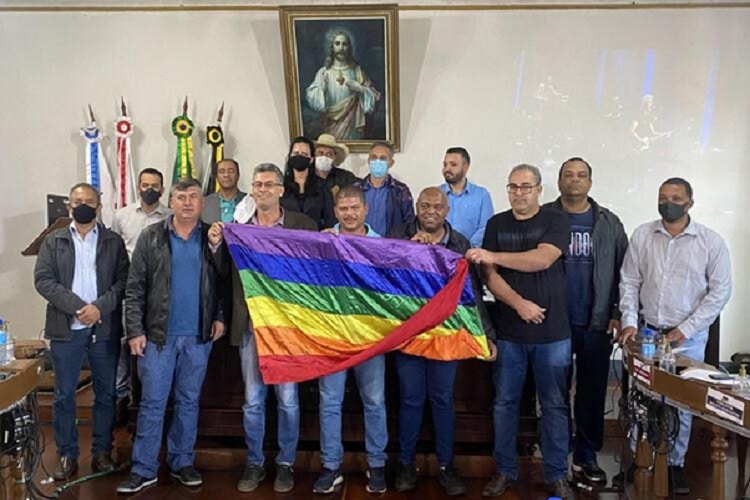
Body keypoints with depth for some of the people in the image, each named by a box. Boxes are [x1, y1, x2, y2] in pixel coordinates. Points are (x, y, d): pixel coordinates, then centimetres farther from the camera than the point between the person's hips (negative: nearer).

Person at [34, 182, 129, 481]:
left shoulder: (114, 241, 6)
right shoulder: (54, 241, 8)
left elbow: (124, 280, -2)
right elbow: (43, 280, -2)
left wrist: (100, 307, -17)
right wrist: (77, 306, -15)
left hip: (105, 328, 0)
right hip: (66, 328, 1)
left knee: (106, 393, 6)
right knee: (64, 395, 6)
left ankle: (102, 452, 18)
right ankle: (67, 455, 17)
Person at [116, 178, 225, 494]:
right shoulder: (151, 237, 1)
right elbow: (135, 288, -2)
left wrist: (220, 316, -5)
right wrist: (135, 330, -7)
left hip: (198, 336, 1)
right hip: (158, 334, -1)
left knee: (189, 401, 11)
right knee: (152, 402, 4)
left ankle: (182, 463, 24)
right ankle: (143, 469, 14)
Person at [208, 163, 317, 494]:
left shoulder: (303, 225, -1)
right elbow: (225, 275, 4)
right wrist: (216, 245, -10)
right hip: (251, 324, 2)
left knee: (287, 399, 8)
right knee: (252, 400, 12)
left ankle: (285, 463, 25)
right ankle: (254, 463, 28)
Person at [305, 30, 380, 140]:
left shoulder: (357, 71, 4)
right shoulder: (324, 72, 0)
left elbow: (373, 96, 5)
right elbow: (312, 97, -8)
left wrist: (361, 89, -13)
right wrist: (321, 87, -26)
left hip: (352, 125, 1)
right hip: (332, 126, -1)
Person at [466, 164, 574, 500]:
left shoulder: (556, 221, -1)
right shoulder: (496, 224, 6)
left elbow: (542, 259, -19)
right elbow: (489, 275, -2)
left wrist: (493, 256, -26)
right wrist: (519, 304, -17)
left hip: (552, 332, -2)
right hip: (508, 331, 2)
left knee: (554, 405, 7)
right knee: (505, 402, 9)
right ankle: (505, 471, 23)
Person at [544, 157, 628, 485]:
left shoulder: (609, 223, 6)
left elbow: (623, 271, 6)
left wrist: (617, 314, -1)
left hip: (597, 324, 2)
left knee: (592, 392, 9)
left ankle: (586, 456, 23)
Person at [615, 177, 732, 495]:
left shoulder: (711, 241, -6)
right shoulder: (642, 235, 0)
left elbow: (720, 290, -6)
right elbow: (629, 282, 3)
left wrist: (685, 329, -10)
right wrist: (629, 322, -7)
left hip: (688, 339, -2)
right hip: (646, 333, 2)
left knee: (681, 405, 9)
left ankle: (675, 464, 26)